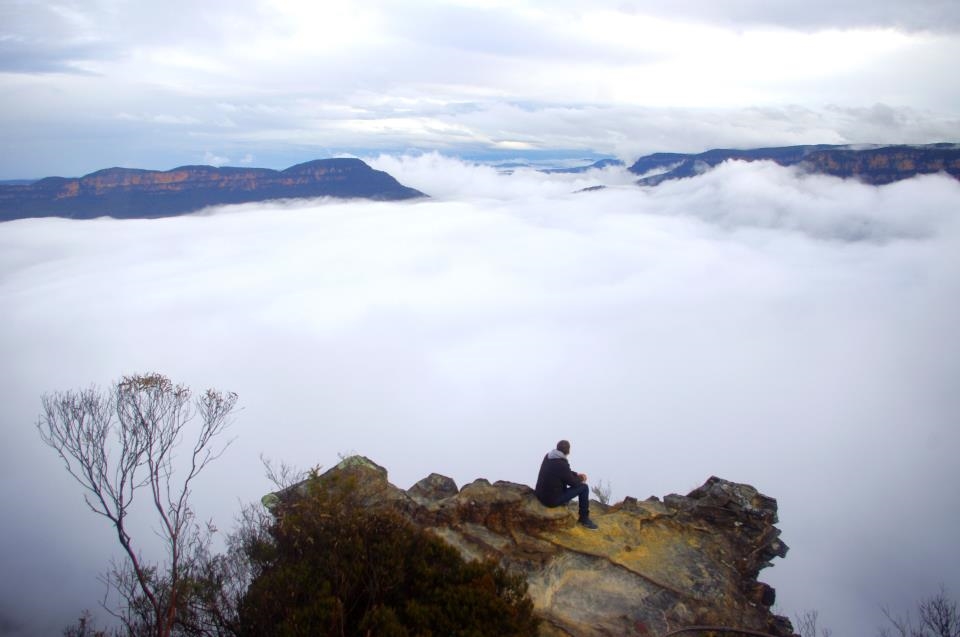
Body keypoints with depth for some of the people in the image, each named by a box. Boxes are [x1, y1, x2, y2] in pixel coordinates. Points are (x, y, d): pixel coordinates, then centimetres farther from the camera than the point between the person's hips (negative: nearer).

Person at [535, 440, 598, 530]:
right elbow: (572, 482, -9)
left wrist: (577, 475, 13)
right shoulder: (562, 463, -23)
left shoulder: (548, 456, 1)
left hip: (541, 494, 8)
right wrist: (581, 479, 11)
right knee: (584, 487, 1)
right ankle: (584, 519, 15)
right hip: (552, 499, -8)